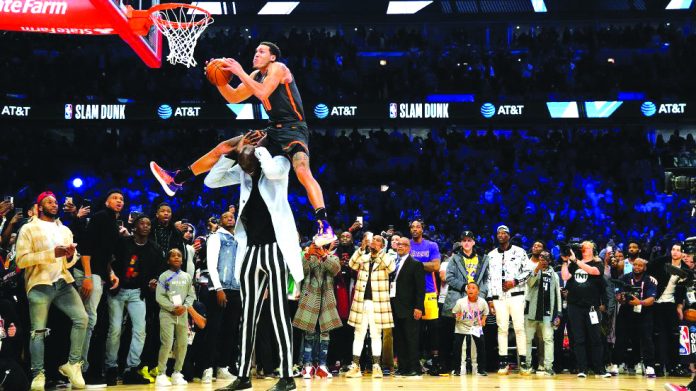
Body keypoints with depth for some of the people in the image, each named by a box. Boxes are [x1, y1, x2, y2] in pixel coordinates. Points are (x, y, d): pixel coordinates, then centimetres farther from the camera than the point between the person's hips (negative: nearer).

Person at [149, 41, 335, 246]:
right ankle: (176, 180, 16)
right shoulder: (256, 75, 15)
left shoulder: (278, 68, -9)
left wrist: (239, 72, -21)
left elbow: (263, 93, -26)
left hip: (293, 130, -9)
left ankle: (324, 227, -39)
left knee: (302, 170, -34)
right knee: (223, 148, 9)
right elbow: (233, 98, 18)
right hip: (273, 130, 9)